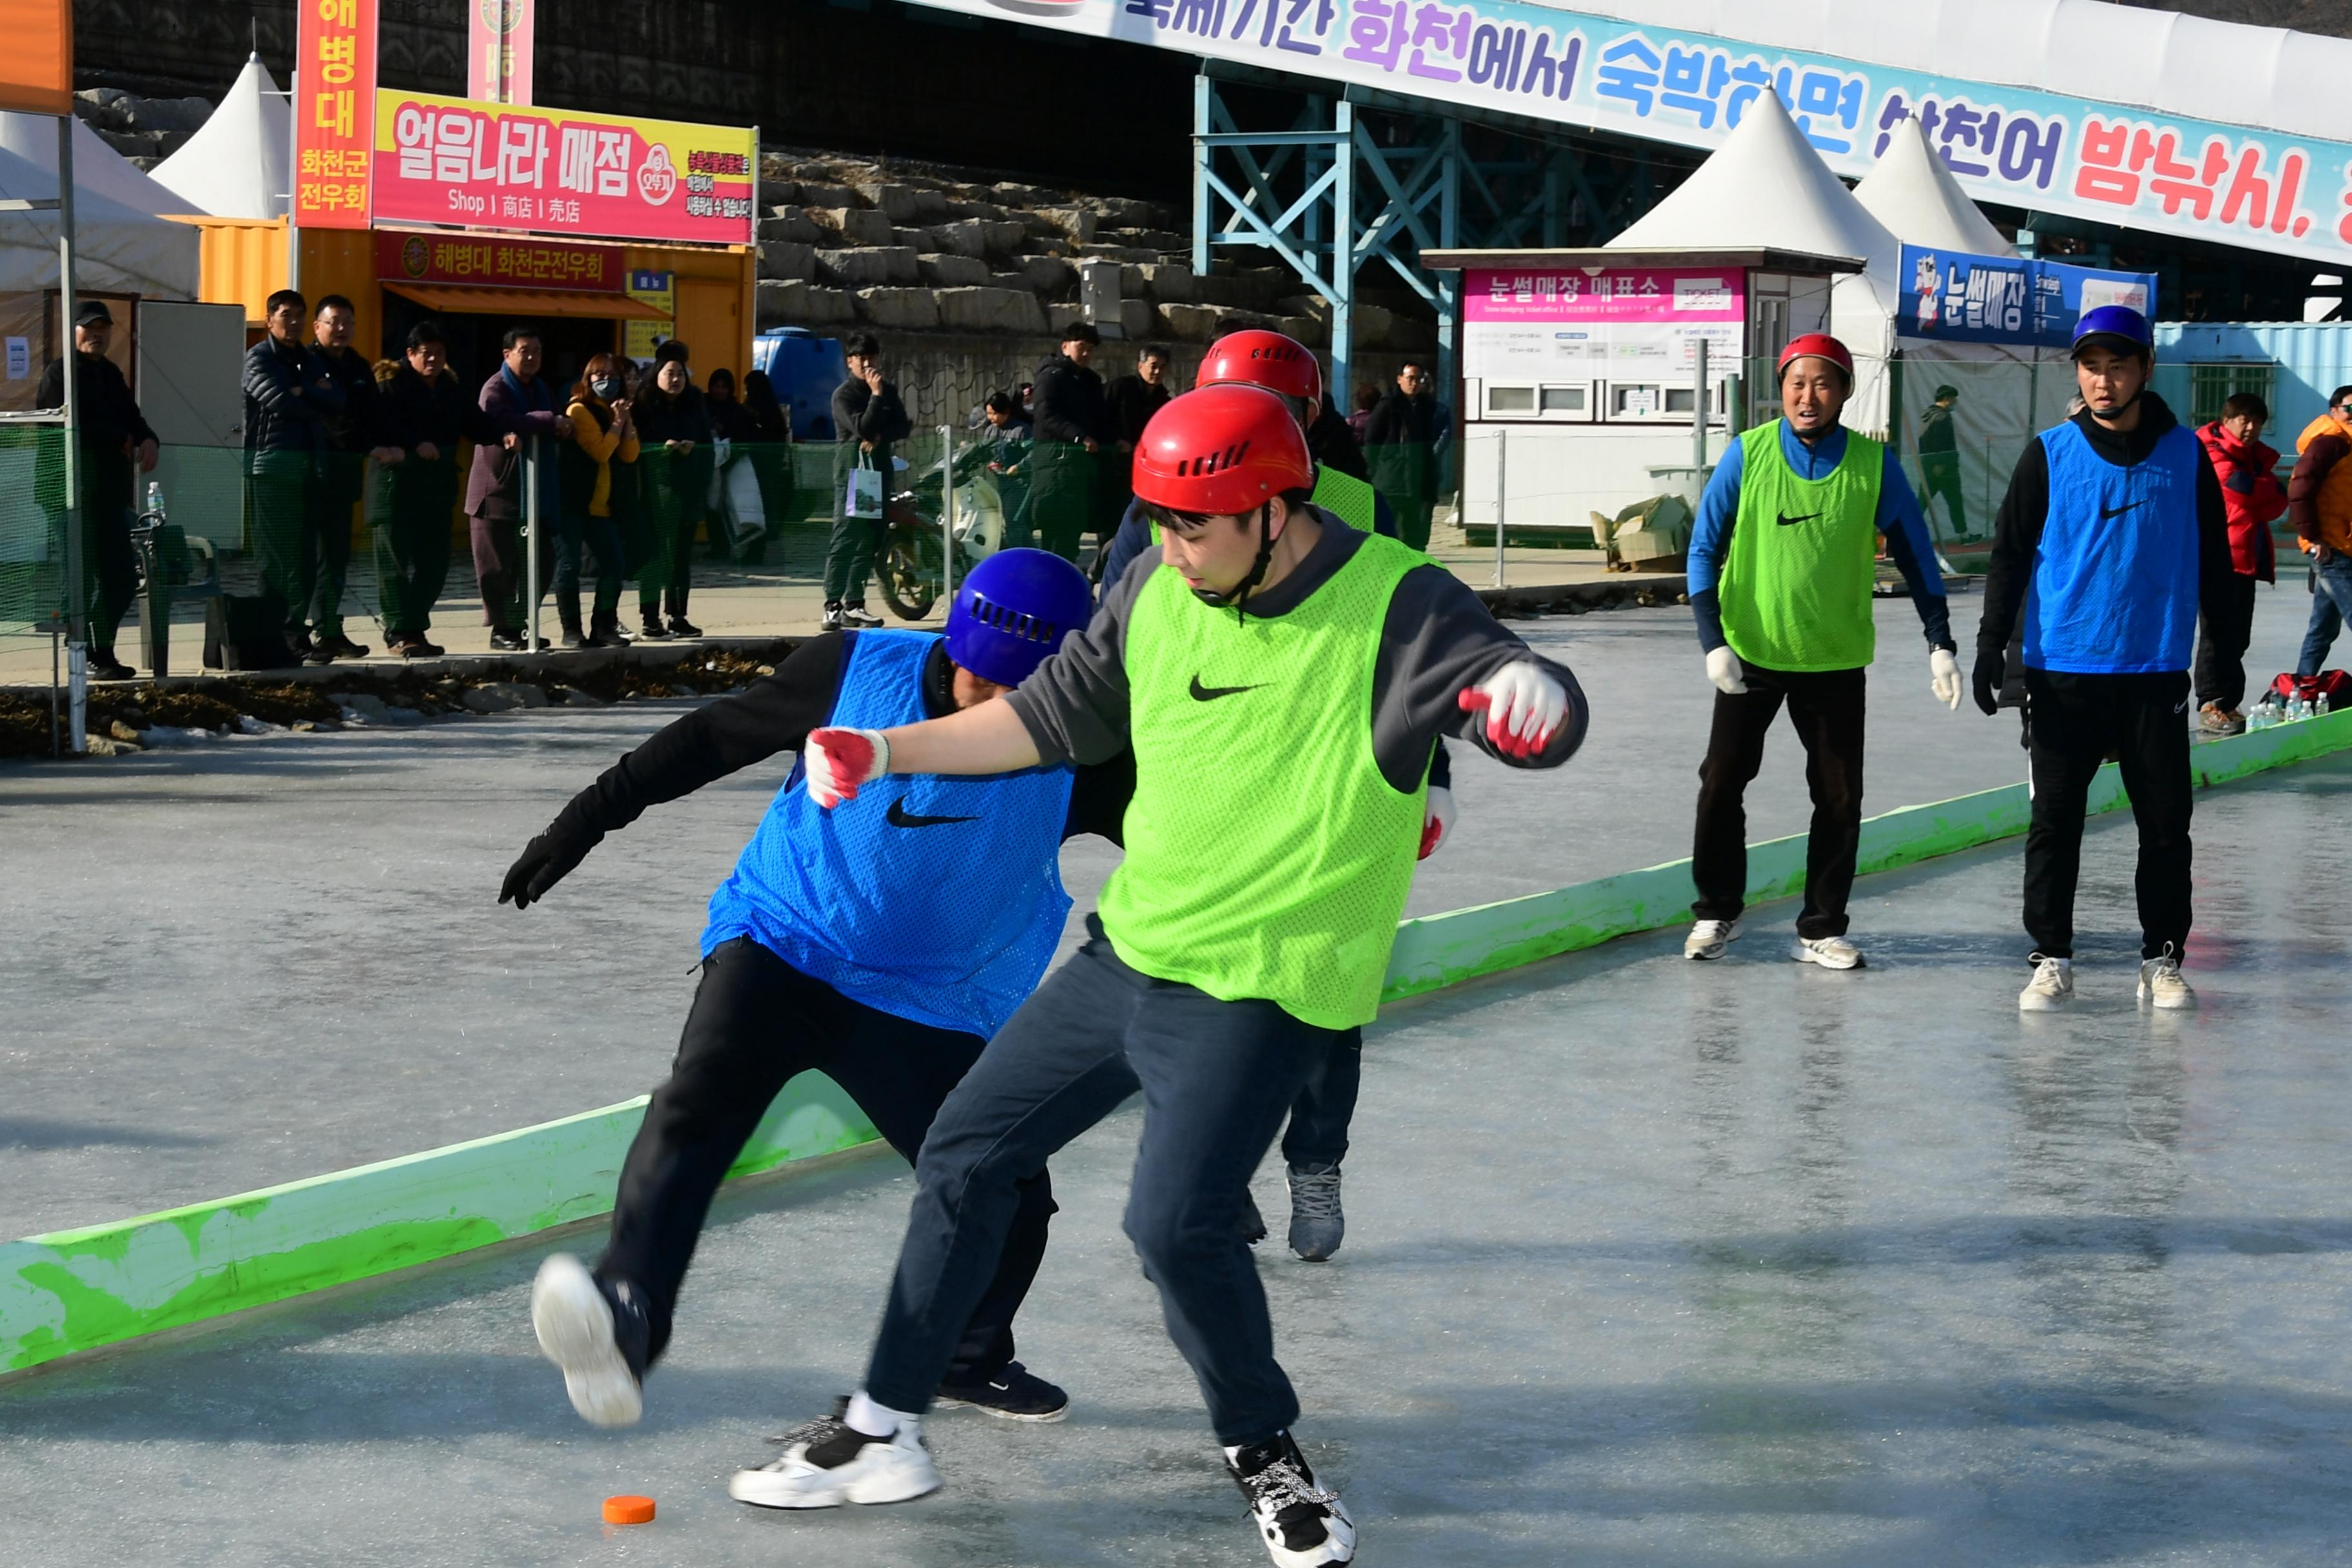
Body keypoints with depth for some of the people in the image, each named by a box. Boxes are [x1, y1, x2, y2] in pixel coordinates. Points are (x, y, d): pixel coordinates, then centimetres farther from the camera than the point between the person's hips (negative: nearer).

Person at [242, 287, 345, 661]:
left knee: (307, 552, 4)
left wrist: (303, 393, -10)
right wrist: (317, 402, 1)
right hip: (271, 462, -6)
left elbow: (337, 400, 5)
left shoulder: (310, 361, 21)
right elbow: (279, 400, -15)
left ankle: (296, 627, 8)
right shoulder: (258, 358, 1)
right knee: (275, 552, -8)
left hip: (311, 462, 7)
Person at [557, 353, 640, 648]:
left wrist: (628, 422, -5)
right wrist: (617, 423, -12)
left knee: (614, 564, 4)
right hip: (574, 502, -8)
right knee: (569, 565, -6)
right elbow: (600, 451, -17)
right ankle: (571, 631, -3)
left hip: (602, 505, 8)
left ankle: (603, 628, 10)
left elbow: (629, 455, 5)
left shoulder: (616, 411, 16)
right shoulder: (580, 410, -7)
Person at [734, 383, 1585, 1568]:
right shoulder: (1157, 596, 1)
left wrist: (1530, 697, -52)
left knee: (1176, 1223, -21)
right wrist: (887, 751, 8)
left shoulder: (1397, 606, -17)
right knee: (966, 1156, 12)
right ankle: (885, 1431, 27)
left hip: (1258, 991, -7)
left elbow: (1544, 713, -27)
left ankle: (1263, 1450, 7)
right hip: (1127, 952, 7)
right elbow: (1053, 717, 14)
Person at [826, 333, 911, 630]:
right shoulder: (844, 394, -3)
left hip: (880, 469, 6)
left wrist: (879, 436, -10)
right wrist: (876, 396, -15)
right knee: (845, 538, -13)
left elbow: (904, 427, 6)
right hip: (852, 469, -6)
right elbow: (862, 428, -16)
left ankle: (854, 605, 9)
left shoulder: (889, 392, 15)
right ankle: (833, 606, -17)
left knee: (869, 540, 6)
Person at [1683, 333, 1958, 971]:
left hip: (1836, 660, 1)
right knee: (1722, 783, 3)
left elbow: (1914, 555, 3)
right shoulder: (1748, 453, -7)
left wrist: (1940, 643, -3)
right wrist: (1713, 642, -12)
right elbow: (1704, 548, -3)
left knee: (1840, 798, 3)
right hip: (1750, 653, 0)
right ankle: (1716, 912, 21)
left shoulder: (1874, 464, -5)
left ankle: (1821, 929, 16)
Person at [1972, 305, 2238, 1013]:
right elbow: (2010, 552, 2)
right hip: (2062, 673, -1)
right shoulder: (2050, 455, 0)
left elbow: (2214, 561, 11)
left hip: (2156, 673, 1)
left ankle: (2163, 960, 15)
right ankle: (2051, 960, 11)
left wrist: (2226, 650, 12)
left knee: (2166, 822, 4)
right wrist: (1991, 646, -5)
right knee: (2055, 820, 2)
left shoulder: (2184, 455, 3)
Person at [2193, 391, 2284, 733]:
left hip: (2247, 558, 8)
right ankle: (2210, 707, -12)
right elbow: (2242, 486, -19)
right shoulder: (2212, 452, -4)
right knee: (2218, 633, -11)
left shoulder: (2257, 457, 20)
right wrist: (2270, 485, 0)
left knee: (2237, 636, 7)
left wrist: (2259, 500, -11)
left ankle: (2230, 706, 10)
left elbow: (2279, 501, 7)